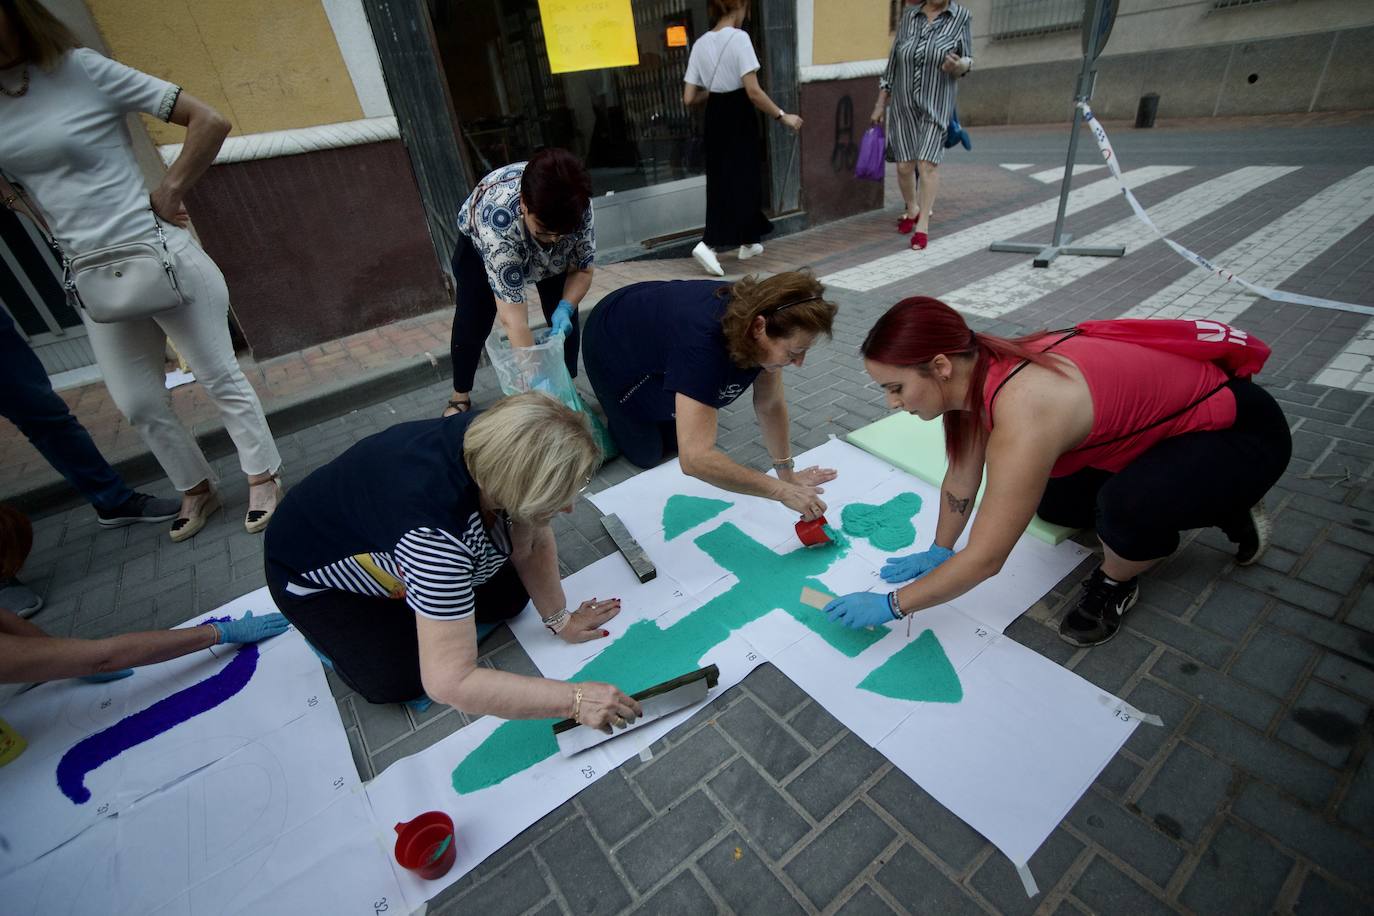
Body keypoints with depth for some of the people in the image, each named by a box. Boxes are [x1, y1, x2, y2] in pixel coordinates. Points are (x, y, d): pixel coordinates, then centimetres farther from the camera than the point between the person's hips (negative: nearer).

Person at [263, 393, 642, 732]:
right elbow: (449, 684, -42)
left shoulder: (497, 441, -27)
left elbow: (533, 543, -11)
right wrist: (574, 700, -39)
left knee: (511, 596, -3)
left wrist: (560, 620, -13)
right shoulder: (437, 530, -46)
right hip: (312, 568, -5)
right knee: (399, 679, -12)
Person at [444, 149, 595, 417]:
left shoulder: (578, 205, -36)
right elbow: (513, 317, -47)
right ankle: (460, 396, 15)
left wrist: (565, 309, -39)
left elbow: (582, 270, -20)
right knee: (473, 319, -5)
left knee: (564, 320, -9)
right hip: (481, 244, -2)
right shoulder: (497, 217, -46)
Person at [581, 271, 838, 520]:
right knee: (647, 455, 2)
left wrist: (787, 474, -14)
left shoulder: (762, 315, -25)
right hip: (613, 348, -5)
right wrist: (781, 490, -45)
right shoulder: (703, 340, -47)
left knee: (675, 440, 10)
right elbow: (695, 459, -51)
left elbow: (770, 406, -13)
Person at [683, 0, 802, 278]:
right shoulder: (739, 37, -12)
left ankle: (747, 242, 27)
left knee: (721, 181, 15)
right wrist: (782, 116, -10)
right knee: (740, 181, 1)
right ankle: (707, 244, -12)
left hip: (715, 119, 7)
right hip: (739, 119, -7)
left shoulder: (700, 44, 5)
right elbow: (753, 91, -19)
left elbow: (689, 99, 3)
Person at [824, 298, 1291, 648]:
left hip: (1238, 430, -8)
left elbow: (985, 559, -32)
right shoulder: (977, 372, -13)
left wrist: (891, 605, -23)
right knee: (1053, 501, 10)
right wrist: (939, 552, 9)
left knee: (1127, 504, -34)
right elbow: (961, 480, 0)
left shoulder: (1023, 415, -39)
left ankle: (1115, 585, 0)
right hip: (1170, 411, 9)